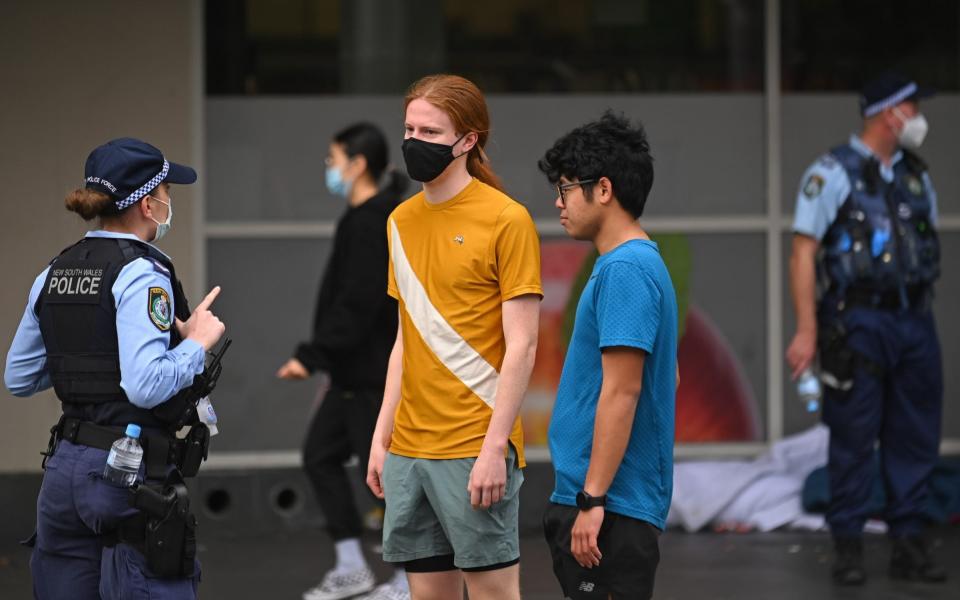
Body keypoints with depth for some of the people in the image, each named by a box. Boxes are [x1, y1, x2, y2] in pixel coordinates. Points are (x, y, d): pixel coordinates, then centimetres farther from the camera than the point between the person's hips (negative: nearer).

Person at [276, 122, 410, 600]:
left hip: (373, 372, -10)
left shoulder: (372, 224, -18)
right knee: (321, 455, 13)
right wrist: (326, 359, 22)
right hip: (355, 371, 10)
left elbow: (357, 304, -24)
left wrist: (312, 356, -22)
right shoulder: (365, 219, 13)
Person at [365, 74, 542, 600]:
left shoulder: (506, 220, -7)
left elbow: (521, 346, -10)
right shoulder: (402, 221, 12)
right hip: (409, 450, 6)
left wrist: (494, 448, -16)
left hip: (476, 450, -6)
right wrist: (381, 437, 13)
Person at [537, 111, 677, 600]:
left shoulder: (625, 271, -16)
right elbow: (668, 379, 23)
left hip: (610, 507, -10)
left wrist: (592, 499, -22)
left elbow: (622, 391, -21)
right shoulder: (639, 265, 16)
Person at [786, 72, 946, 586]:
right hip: (859, 321, -6)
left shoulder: (915, 176, 13)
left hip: (914, 319, 6)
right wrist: (807, 330, -14)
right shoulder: (833, 173, -6)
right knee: (853, 438, -2)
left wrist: (924, 316, 13)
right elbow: (803, 255, -9)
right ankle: (848, 547, 5)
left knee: (915, 437, 6)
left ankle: (909, 543, 13)